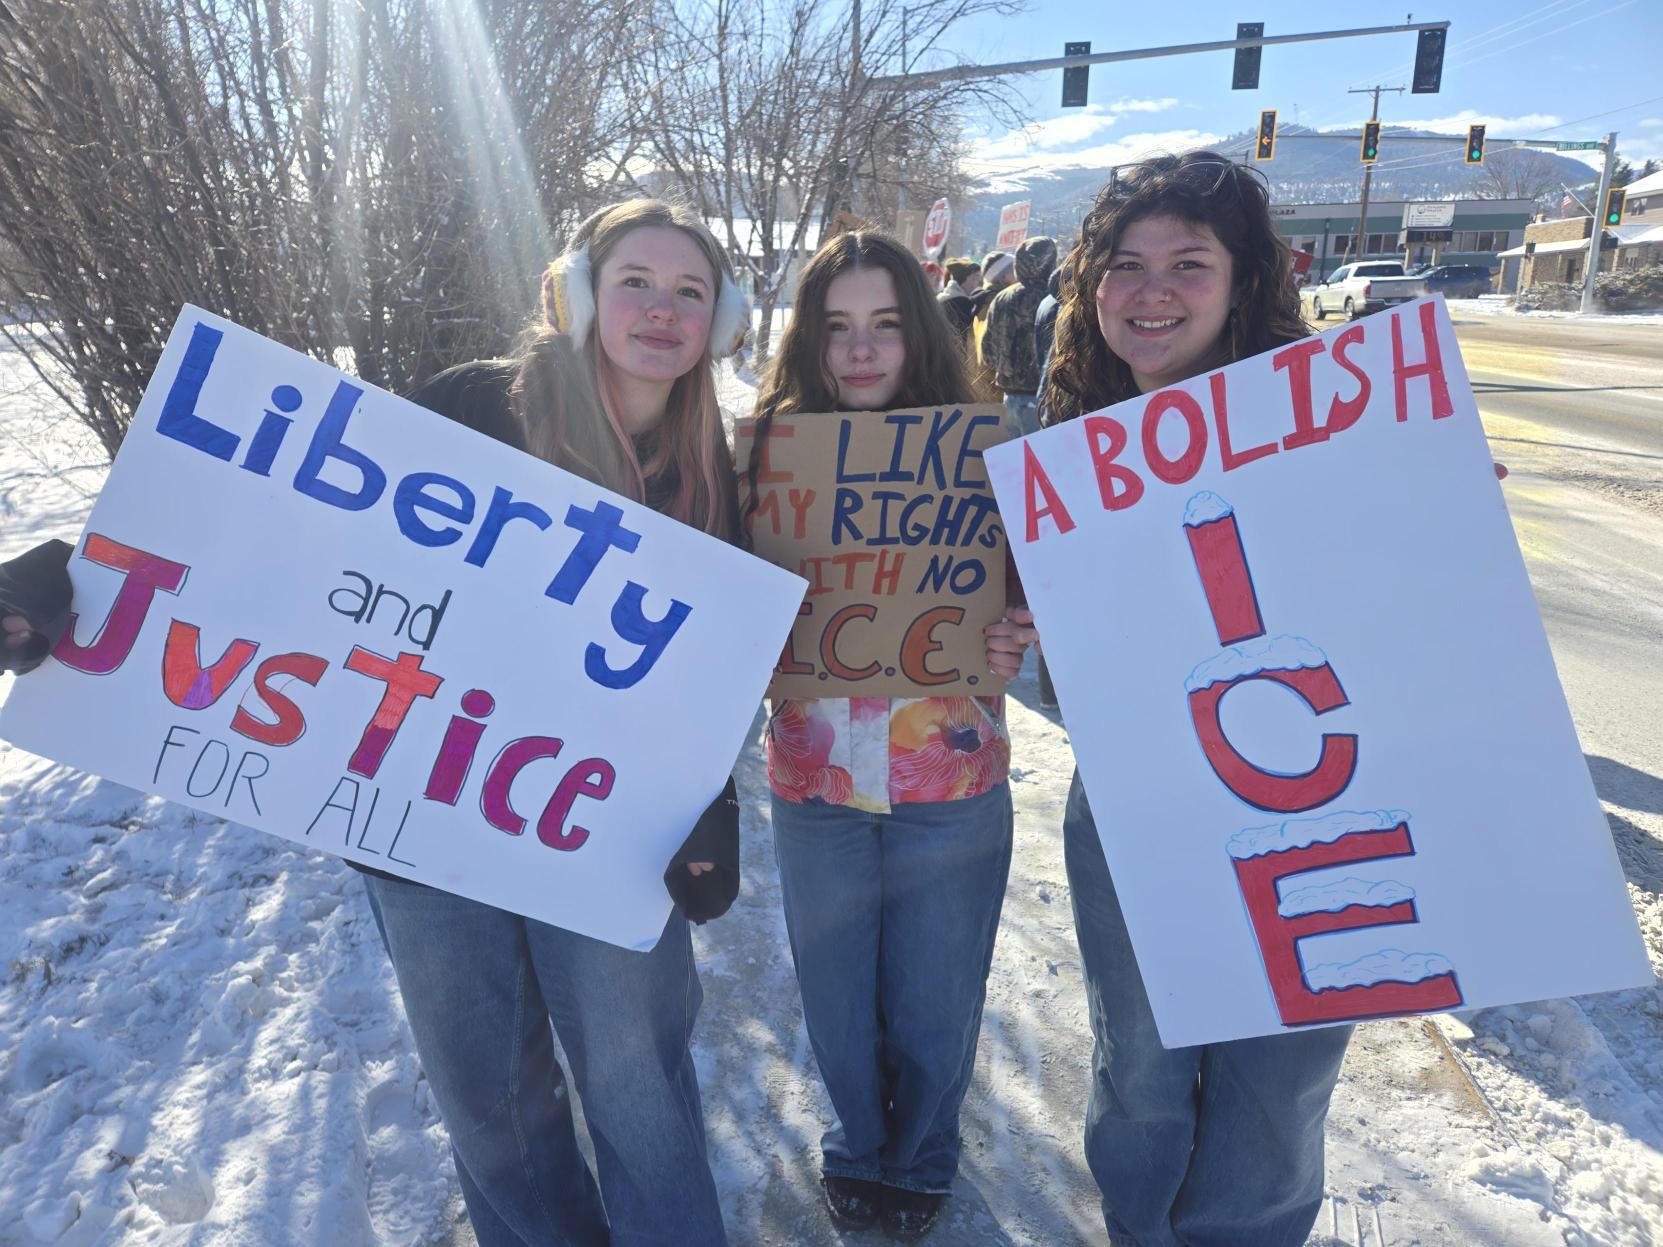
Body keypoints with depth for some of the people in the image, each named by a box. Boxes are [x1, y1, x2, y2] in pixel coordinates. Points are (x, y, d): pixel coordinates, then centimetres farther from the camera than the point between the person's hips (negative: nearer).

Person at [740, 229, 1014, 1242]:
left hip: (952, 787, -1)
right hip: (816, 782, 1)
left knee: (933, 1004, 17)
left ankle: (923, 1162, 47)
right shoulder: (775, 451, -4)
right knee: (838, 998, 20)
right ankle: (858, 1150, 50)